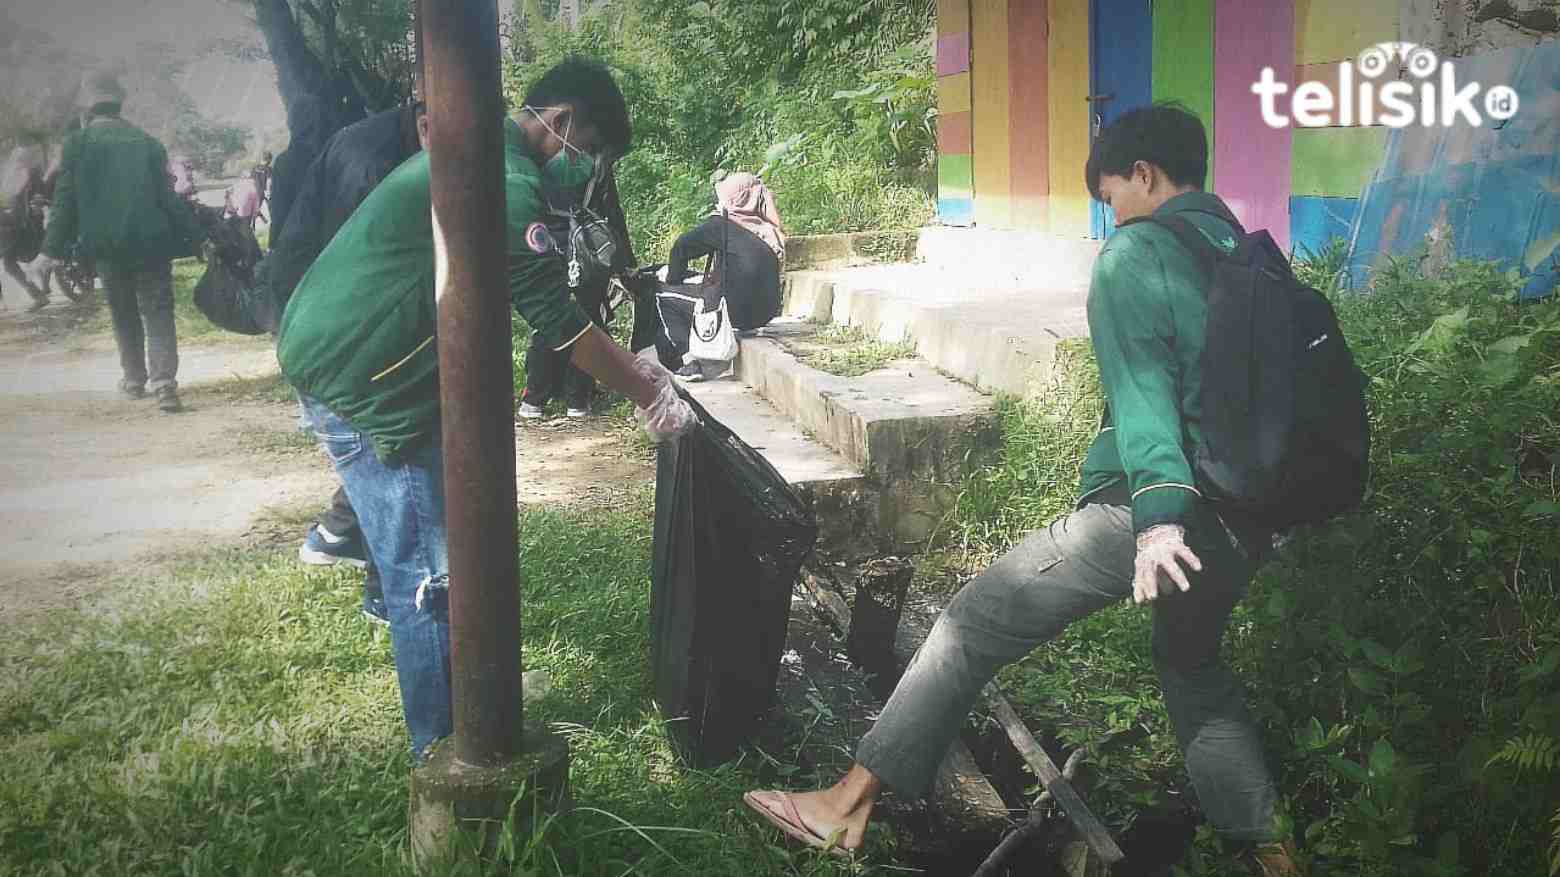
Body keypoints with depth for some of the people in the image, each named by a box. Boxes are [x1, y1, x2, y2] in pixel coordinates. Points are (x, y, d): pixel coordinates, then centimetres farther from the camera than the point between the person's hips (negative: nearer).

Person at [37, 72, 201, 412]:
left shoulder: (78, 143, -1)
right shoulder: (147, 142, 4)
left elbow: (65, 199, -3)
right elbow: (168, 196, 3)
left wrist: (53, 248, 1)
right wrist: (192, 234, 8)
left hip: (107, 246, 0)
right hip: (151, 242, 0)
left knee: (124, 314, 17)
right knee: (158, 312, -1)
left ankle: (134, 378, 25)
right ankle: (164, 381, -17)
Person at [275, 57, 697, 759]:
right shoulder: (504, 185, -21)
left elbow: (551, 302, 20)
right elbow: (559, 321, -17)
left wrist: (629, 365, 17)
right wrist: (648, 396, -5)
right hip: (359, 383, -10)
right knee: (429, 575, -3)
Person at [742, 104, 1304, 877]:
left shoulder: (1136, 254, -6)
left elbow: (1142, 391, -19)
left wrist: (1159, 517, -29)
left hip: (1159, 506, -7)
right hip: (1245, 522, 8)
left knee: (974, 625, 0)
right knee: (1193, 665, 29)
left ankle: (849, 804, 3)